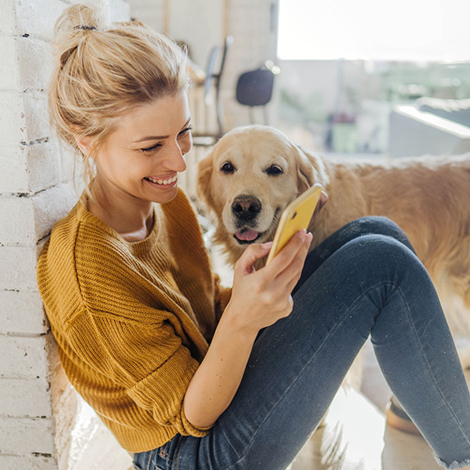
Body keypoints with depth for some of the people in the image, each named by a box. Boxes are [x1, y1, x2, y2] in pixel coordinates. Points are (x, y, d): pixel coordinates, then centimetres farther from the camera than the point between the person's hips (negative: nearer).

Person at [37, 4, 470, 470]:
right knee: (382, 264, -20)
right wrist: (241, 321, -38)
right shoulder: (87, 269, -27)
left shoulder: (163, 199, -3)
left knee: (376, 233, -5)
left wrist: (266, 290, -10)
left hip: (218, 375, 8)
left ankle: (424, 405, 14)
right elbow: (191, 417, -20)